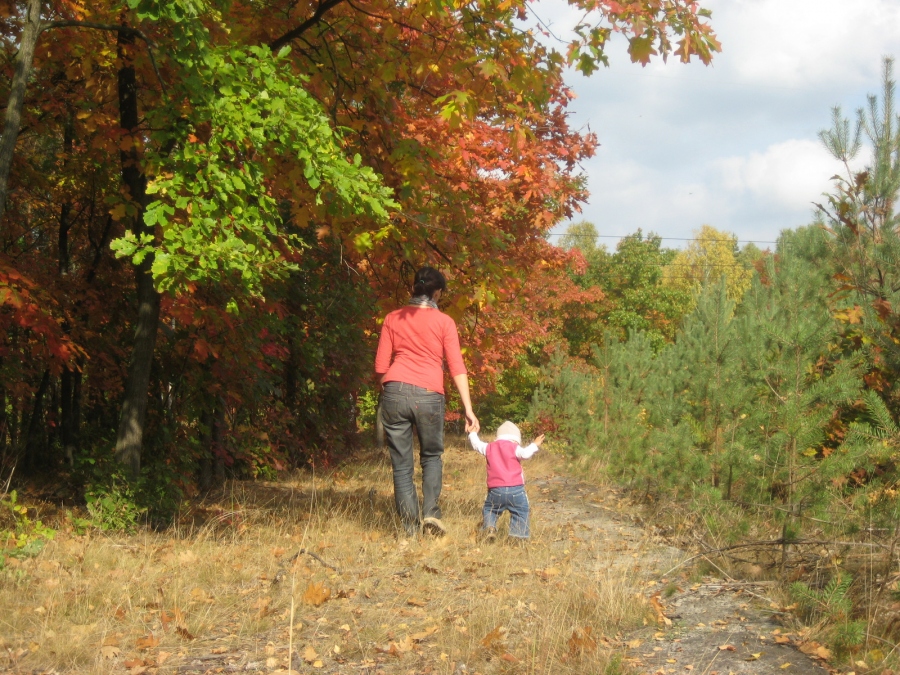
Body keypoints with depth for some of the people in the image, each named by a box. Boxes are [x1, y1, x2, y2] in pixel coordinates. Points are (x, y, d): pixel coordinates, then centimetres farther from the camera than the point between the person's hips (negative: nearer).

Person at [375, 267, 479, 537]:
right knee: (432, 456, 20)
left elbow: (381, 366, 9)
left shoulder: (393, 319, 11)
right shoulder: (444, 322, 4)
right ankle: (431, 513, 3)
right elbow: (457, 368, -1)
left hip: (395, 392, 1)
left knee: (401, 463, 8)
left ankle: (410, 526, 4)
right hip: (429, 395, -1)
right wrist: (468, 409, -2)